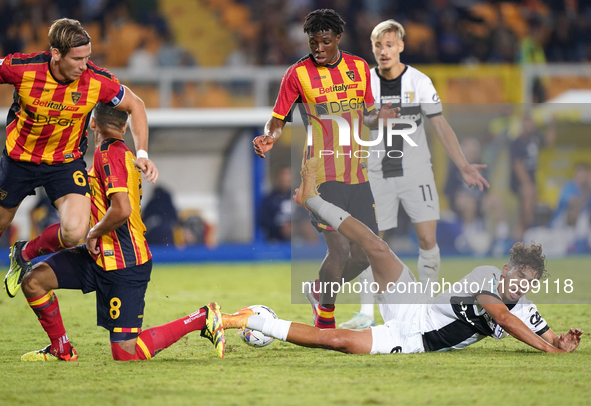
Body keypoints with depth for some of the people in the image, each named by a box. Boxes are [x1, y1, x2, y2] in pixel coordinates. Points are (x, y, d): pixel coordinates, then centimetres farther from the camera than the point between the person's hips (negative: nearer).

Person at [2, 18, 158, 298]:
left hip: (66, 162, 0)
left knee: (75, 232, -21)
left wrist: (142, 153, -10)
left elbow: (135, 105, -4)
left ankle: (24, 254, 9)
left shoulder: (97, 81, -22)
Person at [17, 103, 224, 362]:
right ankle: (61, 350, 16)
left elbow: (121, 210, -29)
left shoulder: (108, 153, -17)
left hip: (124, 263, -10)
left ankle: (203, 318, 3)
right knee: (33, 281, 1)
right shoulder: (123, 152, 13)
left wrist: (93, 233, -11)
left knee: (126, 354, -7)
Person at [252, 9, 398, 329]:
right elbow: (278, 120, 1)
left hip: (357, 174, 5)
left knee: (365, 254, 3)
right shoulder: (298, 74, -2)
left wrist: (378, 117, -5)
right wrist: (270, 136, -21)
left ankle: (320, 292, 29)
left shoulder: (359, 68, 9)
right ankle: (324, 316, 4)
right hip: (323, 174, -5)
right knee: (339, 248, -16)